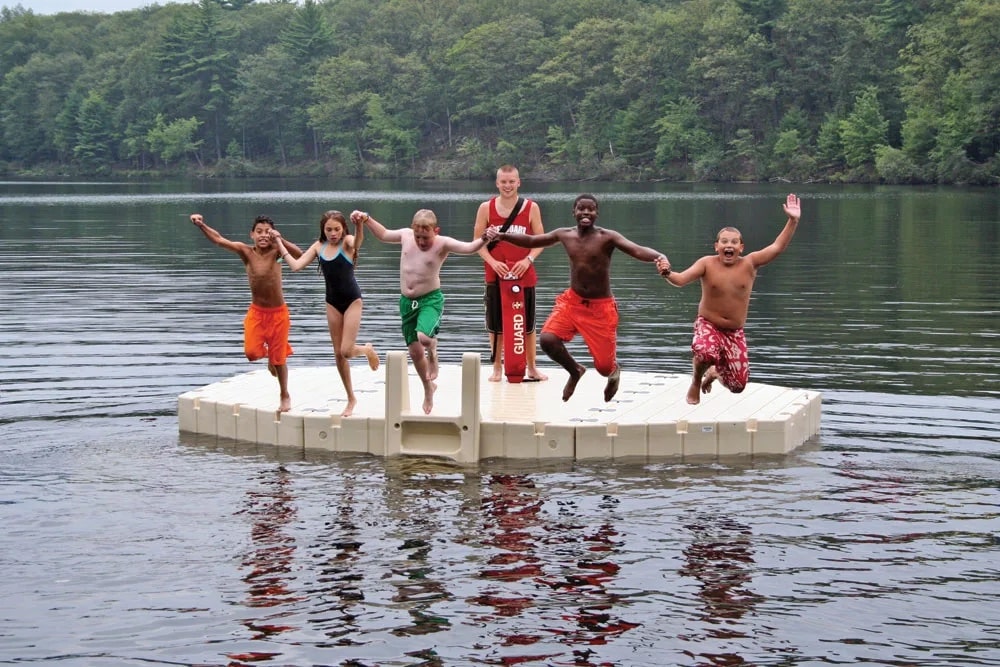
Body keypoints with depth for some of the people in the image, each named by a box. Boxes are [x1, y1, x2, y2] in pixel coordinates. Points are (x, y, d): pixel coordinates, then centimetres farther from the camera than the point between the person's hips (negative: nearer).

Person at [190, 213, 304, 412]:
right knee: (252, 352, -13)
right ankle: (268, 353, 25)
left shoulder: (275, 251, -16)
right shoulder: (246, 251, -10)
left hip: (278, 312, -2)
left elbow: (299, 254, -33)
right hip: (256, 311, 2)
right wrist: (201, 226, -30)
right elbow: (219, 239, -17)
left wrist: (280, 240, -46)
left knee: (279, 357, 9)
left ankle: (284, 396, 30)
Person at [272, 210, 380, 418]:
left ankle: (368, 350, 24)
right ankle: (351, 399, 20)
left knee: (347, 351, -12)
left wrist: (360, 223, -57)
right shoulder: (319, 246, 2)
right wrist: (280, 246, -1)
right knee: (338, 354, 8)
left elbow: (358, 241, -37)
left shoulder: (347, 242, -12)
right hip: (332, 302, 5)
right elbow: (296, 265, -1)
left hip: (352, 300, -5)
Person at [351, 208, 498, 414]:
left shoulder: (442, 243, -14)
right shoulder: (406, 235, 0)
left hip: (431, 299, -5)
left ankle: (433, 354, 6)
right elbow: (384, 234, 19)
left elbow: (469, 248, -28)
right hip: (407, 301, 5)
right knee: (414, 351, 11)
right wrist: (366, 219, 10)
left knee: (424, 336, -33)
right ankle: (428, 389, 36)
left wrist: (484, 239, -46)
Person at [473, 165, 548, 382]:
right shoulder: (486, 208, 1)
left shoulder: (531, 208, 1)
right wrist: (493, 262, -12)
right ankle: (497, 368, 16)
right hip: (496, 275, 0)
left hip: (524, 275, 0)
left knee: (528, 325, 4)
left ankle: (531, 368, 17)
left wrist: (528, 260, -13)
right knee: (495, 325, 4)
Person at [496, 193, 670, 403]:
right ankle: (575, 371, 12)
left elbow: (637, 250, -31)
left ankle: (614, 372, 41)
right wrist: (502, 236, 3)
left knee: (604, 367, -2)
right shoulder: (564, 235, -1)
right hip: (572, 301, 4)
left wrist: (659, 257, -51)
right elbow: (532, 241, 13)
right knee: (548, 340, -21)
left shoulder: (607, 237, -16)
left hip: (601, 307, -3)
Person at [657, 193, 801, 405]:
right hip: (708, 325, -3)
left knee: (738, 386, 2)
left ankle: (715, 373, 41)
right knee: (705, 352, -39)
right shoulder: (707, 264, -11)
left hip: (735, 332, 3)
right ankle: (696, 383, -3)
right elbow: (681, 279, -19)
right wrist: (667, 274, -42)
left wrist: (793, 221, -24)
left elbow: (777, 247, -14)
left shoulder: (749, 264, -7)